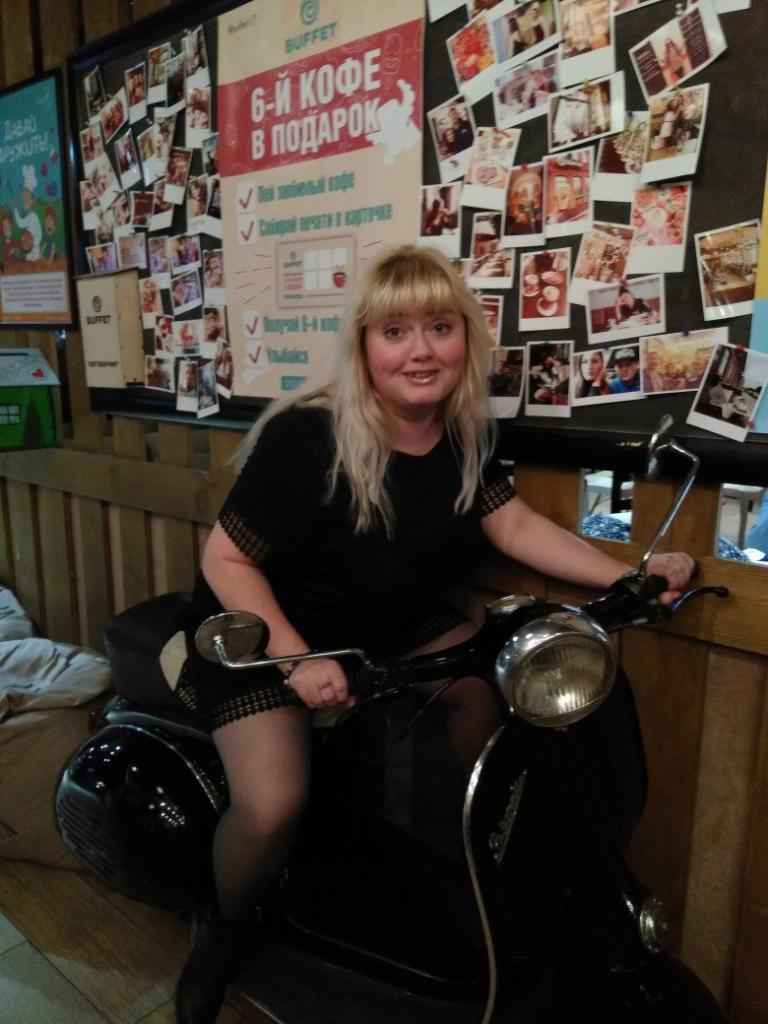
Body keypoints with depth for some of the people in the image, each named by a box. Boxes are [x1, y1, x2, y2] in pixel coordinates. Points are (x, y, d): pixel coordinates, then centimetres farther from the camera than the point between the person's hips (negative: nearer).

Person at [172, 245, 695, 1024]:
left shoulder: (463, 434, -5)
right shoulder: (306, 436, -25)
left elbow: (516, 527, -6)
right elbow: (225, 558, -20)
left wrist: (630, 576, -17)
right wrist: (295, 659, -31)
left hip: (387, 626, 6)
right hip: (263, 630, -5)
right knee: (273, 806, -22)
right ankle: (222, 930, 14)